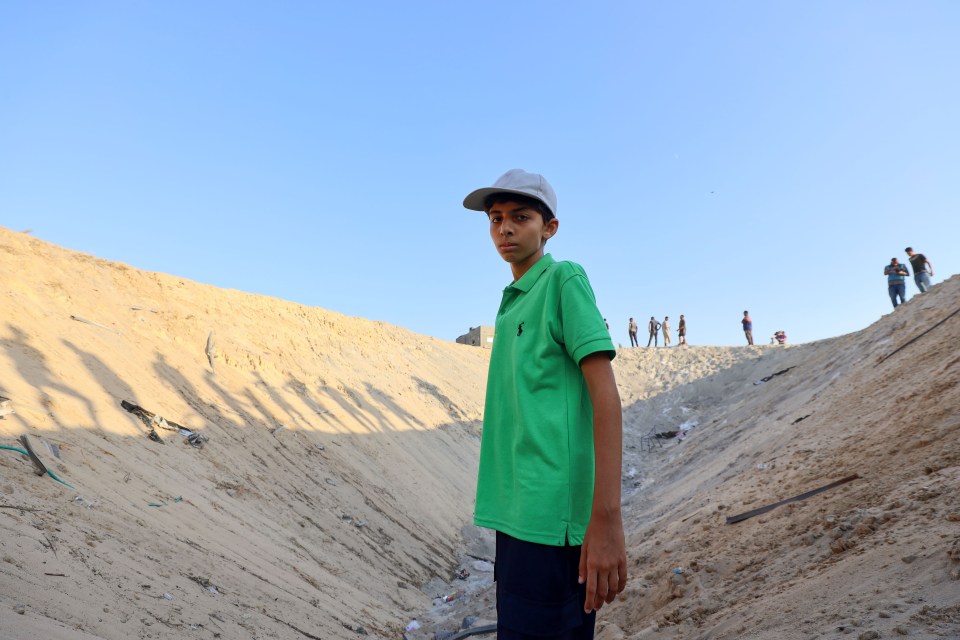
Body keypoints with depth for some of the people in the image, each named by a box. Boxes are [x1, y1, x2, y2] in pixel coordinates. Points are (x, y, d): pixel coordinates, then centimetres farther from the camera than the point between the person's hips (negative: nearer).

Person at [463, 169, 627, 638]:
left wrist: (607, 518, -20)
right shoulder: (511, 303, 17)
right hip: (514, 511, 8)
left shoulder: (565, 280, -5)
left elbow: (605, 395, -14)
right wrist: (508, 510, 18)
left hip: (551, 515, -8)